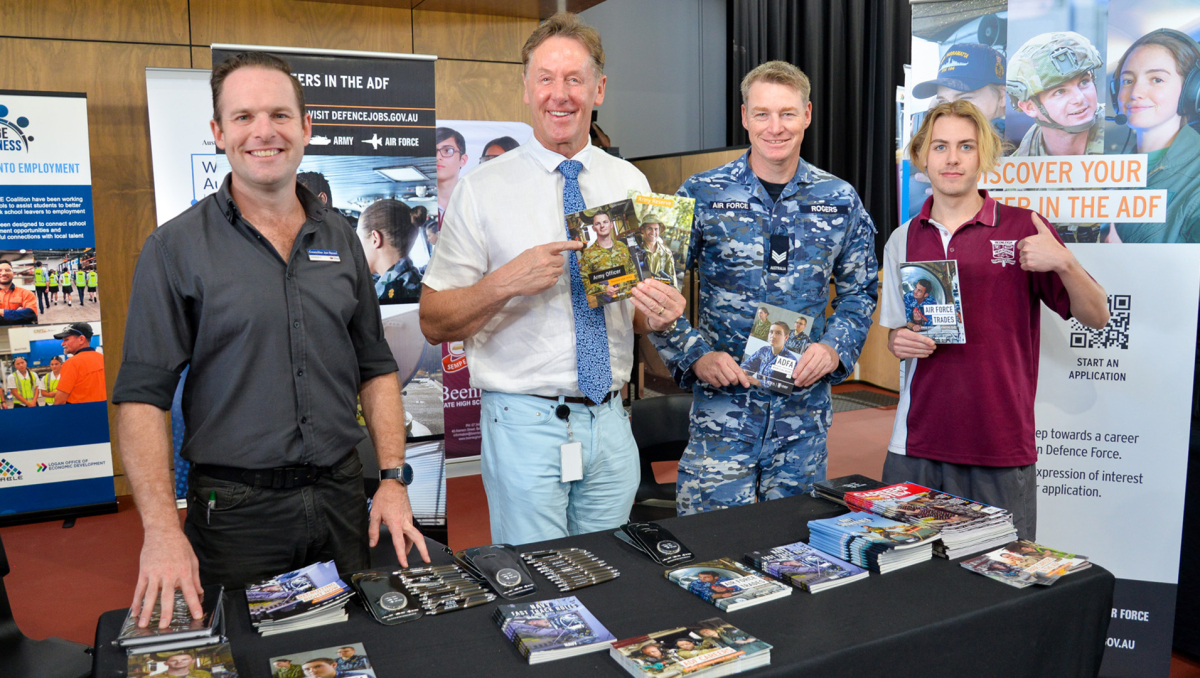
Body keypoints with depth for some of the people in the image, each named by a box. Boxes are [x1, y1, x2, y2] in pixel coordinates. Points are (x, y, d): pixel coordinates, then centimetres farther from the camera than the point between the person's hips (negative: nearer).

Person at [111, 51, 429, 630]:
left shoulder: (340, 239, 7)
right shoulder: (175, 248, -5)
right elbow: (142, 396, -8)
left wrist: (393, 479, 1)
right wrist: (162, 529, -18)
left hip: (342, 498, 4)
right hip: (234, 512, -3)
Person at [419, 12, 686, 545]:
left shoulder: (630, 183, 7)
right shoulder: (483, 189, -4)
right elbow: (433, 323, -6)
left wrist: (660, 315, -9)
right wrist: (505, 283, -22)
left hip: (609, 421, 4)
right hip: (525, 423, -3)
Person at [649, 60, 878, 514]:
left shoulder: (841, 203, 4)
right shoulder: (701, 196, -3)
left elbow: (859, 292, 13)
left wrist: (836, 348, -4)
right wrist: (695, 355, -12)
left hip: (804, 406, 3)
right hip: (722, 400, -2)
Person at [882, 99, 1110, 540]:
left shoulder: (1022, 229, 0)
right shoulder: (903, 241, 9)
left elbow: (1096, 318, 1)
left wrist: (1064, 263, -16)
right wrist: (900, 341, -6)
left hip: (1001, 450, -2)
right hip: (916, 444, 2)